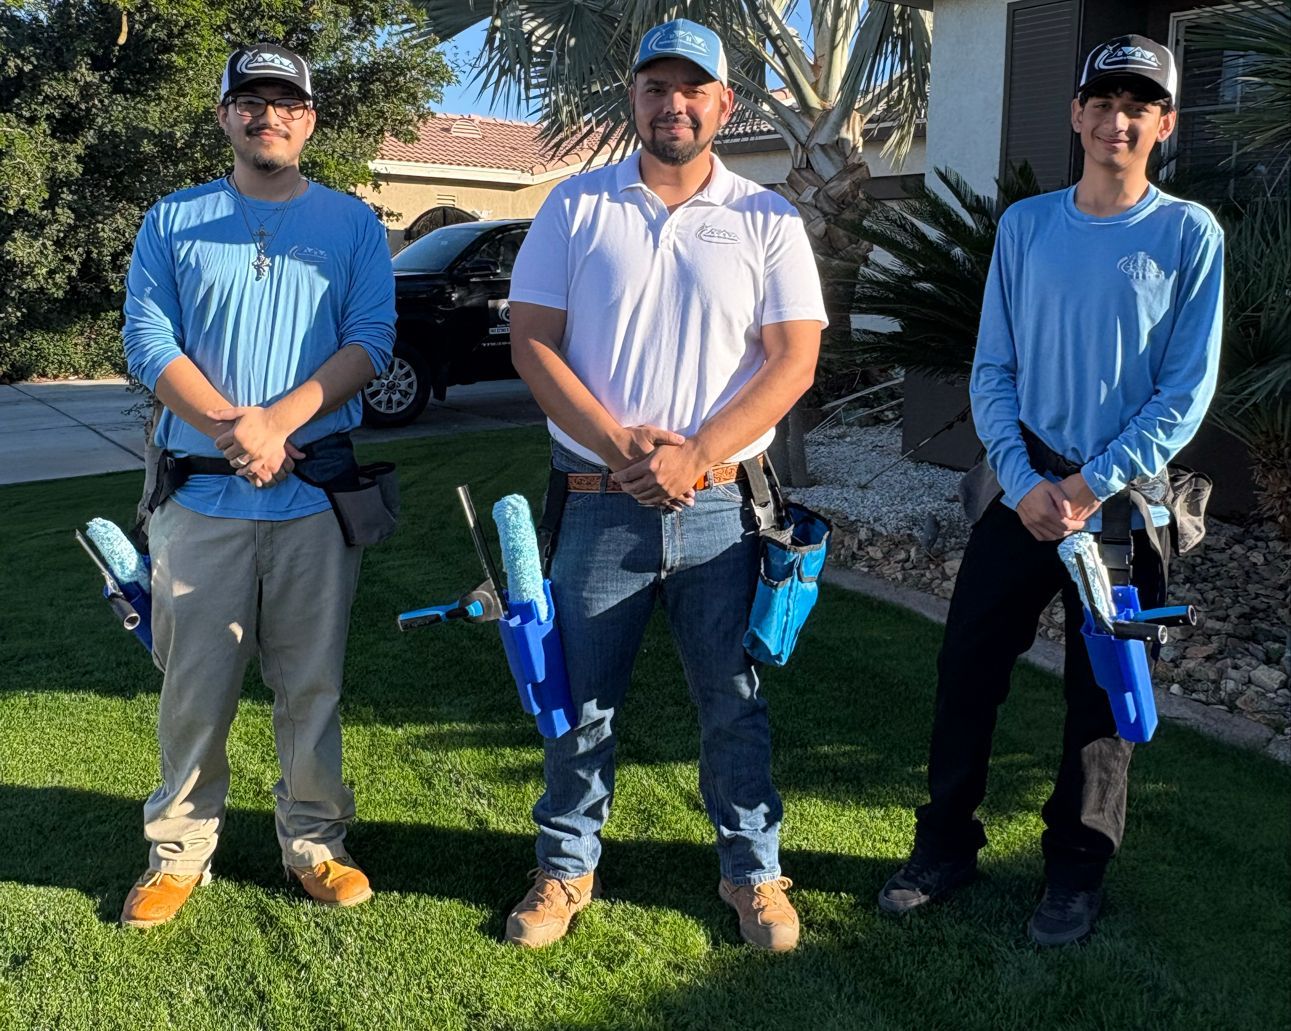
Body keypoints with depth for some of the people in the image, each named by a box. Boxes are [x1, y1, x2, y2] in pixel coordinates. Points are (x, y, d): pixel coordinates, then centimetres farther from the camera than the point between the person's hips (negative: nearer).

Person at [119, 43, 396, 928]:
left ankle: (315, 841, 20)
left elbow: (371, 340, -2)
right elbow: (147, 340, 0)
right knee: (195, 682, 5)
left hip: (318, 490, 0)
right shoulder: (173, 222, 11)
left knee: (312, 680, 6)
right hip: (201, 491, 1)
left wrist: (278, 422, -15)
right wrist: (229, 427, -15)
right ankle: (180, 850, 19)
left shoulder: (352, 223, 9)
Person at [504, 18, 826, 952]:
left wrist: (694, 454, -14)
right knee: (581, 697, 10)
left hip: (719, 505, 0)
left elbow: (794, 358, -3)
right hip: (598, 502, 1)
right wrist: (620, 447, -13)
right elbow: (532, 343, -1)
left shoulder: (766, 219, 4)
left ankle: (754, 871, 26)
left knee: (734, 701, 9)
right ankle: (567, 868, 28)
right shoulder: (577, 206, 4)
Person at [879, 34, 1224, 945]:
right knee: (967, 667, 4)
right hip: (1026, 494, 3)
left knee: (1102, 696, 8)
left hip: (1125, 505, -2)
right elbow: (992, 370, 3)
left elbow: (1187, 390, -7)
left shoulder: (1189, 234, -3)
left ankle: (1078, 873, 24)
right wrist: (1024, 483, -9)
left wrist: (1094, 486, -15)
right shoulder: (1026, 224, 5)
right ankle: (947, 845, 21)